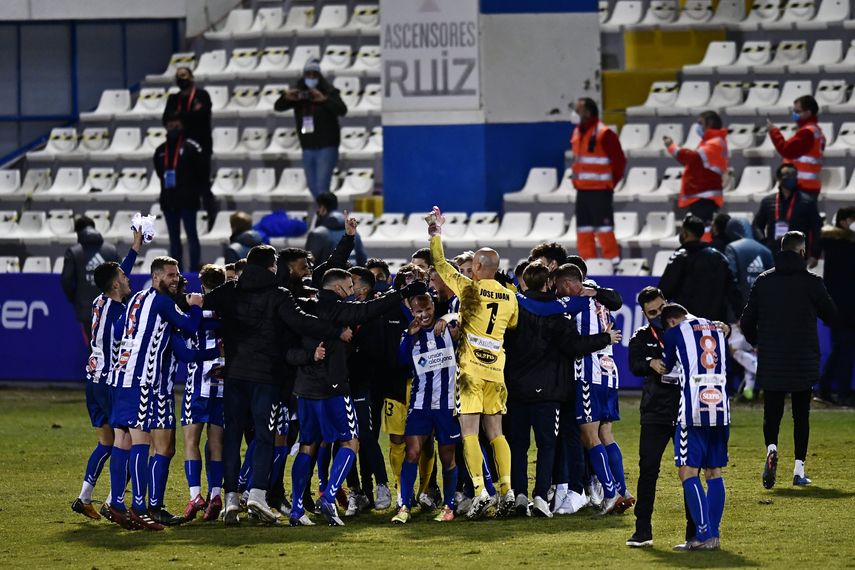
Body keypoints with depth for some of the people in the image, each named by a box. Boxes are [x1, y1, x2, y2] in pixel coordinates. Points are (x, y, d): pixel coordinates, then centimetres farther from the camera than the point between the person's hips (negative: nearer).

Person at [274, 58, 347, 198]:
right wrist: (286, 97, -24)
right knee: (313, 187, 13)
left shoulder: (329, 92, -9)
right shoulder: (298, 94, 4)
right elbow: (278, 107, -2)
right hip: (308, 148, 6)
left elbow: (342, 110, -24)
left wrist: (324, 100, -40)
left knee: (321, 187, -15)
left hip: (327, 147, -6)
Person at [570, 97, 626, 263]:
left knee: (603, 228, -8)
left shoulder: (603, 134, -12)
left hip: (600, 191, -8)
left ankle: (612, 260, -4)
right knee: (583, 228, 9)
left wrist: (611, 182, -6)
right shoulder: (577, 133, 12)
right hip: (582, 190, 8)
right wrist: (576, 179, 15)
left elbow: (619, 160, -10)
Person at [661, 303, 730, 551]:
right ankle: (714, 534, 9)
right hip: (720, 408, 6)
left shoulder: (675, 333, 2)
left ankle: (704, 535, -12)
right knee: (714, 472, 11)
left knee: (688, 471, -4)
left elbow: (667, 369, 13)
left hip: (693, 410, -6)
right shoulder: (717, 329, 17)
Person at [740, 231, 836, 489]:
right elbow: (831, 315, 4)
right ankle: (799, 470, 6)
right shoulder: (812, 282, -7)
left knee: (772, 411, 9)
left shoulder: (763, 281, 1)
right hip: (804, 361, -1)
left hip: (770, 361, 1)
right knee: (801, 414, 9)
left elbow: (746, 321, 3)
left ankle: (771, 448, -21)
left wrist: (757, 342, 21)